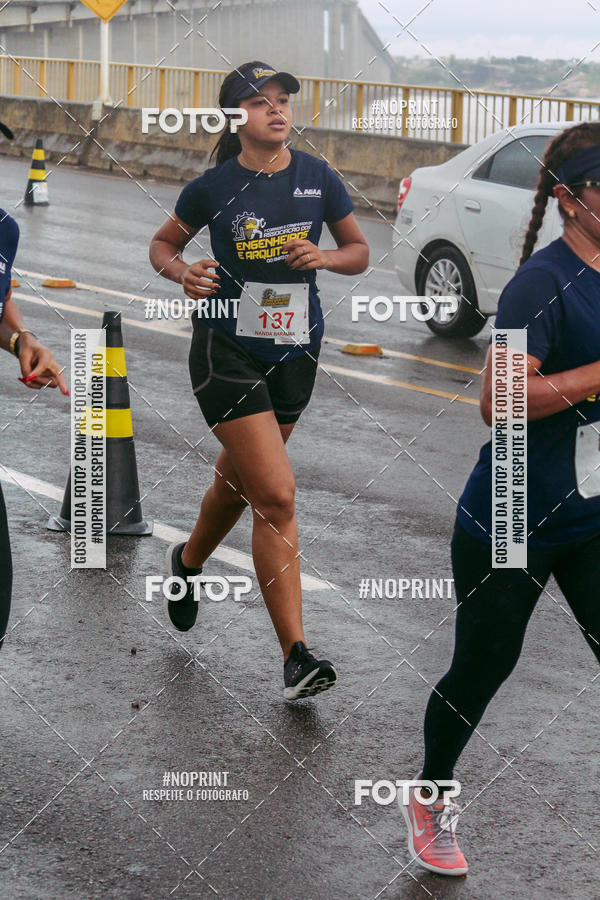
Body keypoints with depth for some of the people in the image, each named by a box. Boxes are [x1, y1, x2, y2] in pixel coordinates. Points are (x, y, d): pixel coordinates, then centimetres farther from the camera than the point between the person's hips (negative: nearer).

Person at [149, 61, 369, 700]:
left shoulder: (317, 178, 0)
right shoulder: (213, 188, -7)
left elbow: (359, 252, 9)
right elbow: (162, 245, 8)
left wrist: (322, 257, -12)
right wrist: (184, 274, -13)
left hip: (295, 352, 4)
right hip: (227, 352, -4)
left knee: (238, 481, 22)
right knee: (276, 497, -15)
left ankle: (188, 563, 54)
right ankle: (296, 656, -13)